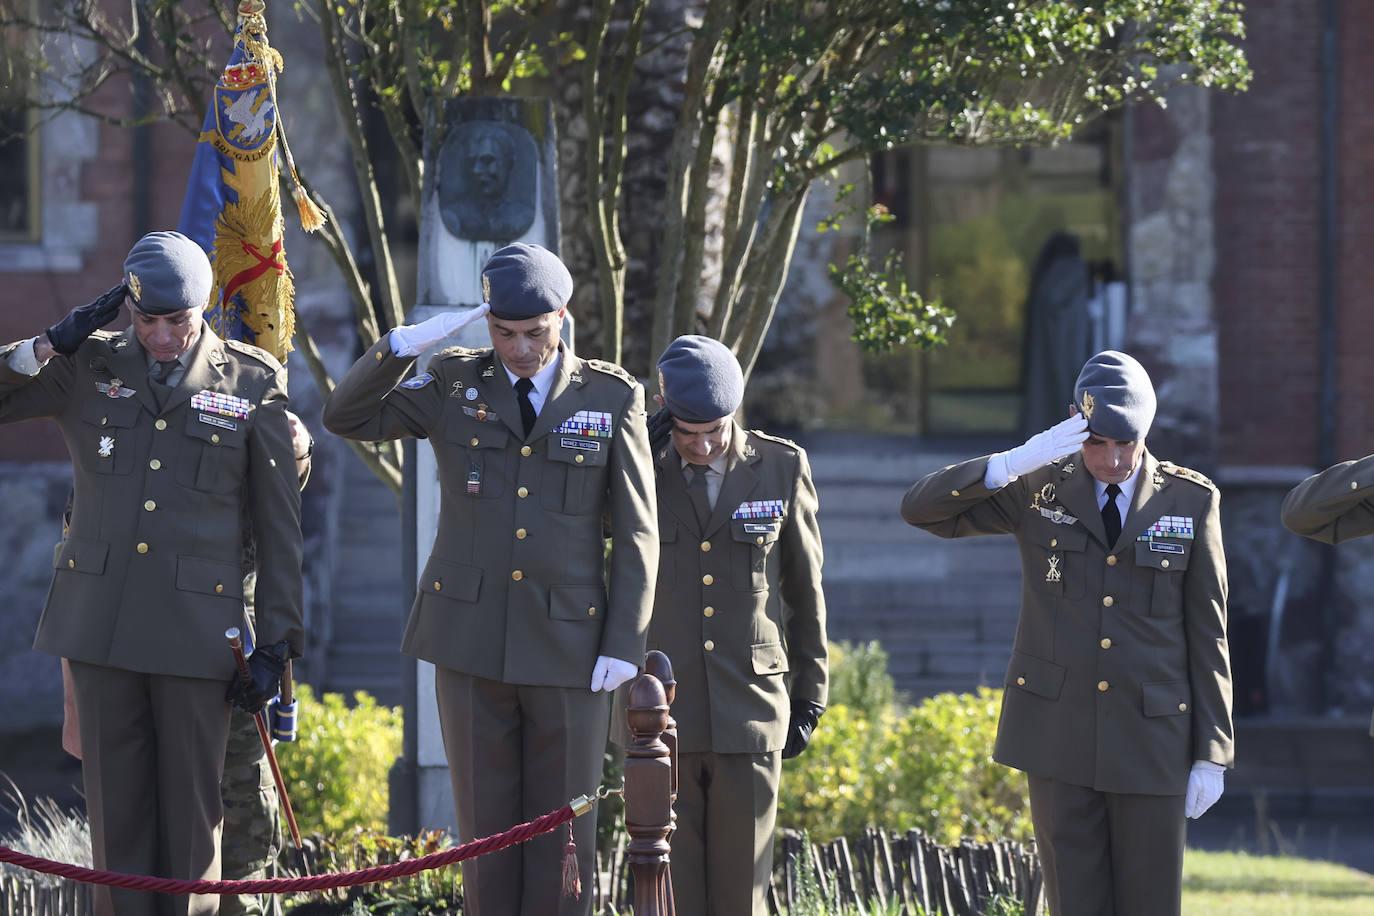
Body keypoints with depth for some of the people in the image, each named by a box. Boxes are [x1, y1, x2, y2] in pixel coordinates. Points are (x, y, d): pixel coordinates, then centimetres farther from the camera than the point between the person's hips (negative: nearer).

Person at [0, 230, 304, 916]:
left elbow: (279, 525, 4)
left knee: (189, 813, 3)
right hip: (100, 623, 2)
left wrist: (276, 643, 0)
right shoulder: (88, 367, 6)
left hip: (195, 628, -1)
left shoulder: (252, 383, 2)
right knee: (116, 807, 4)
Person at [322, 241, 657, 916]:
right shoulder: (455, 384, 5)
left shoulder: (611, 397, 0)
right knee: (486, 822, 4)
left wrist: (625, 644, -6)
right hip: (472, 635, 1)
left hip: (569, 642, -1)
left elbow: (637, 532, 1)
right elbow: (347, 418, 2)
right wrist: (407, 342, -12)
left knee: (562, 828, 1)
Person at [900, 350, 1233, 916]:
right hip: (1058, 730, 0)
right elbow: (921, 508, -8)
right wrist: (1016, 462, -23)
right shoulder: (1039, 490, 1)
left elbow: (1207, 634, 2)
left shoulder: (1191, 501, 0)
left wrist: (1212, 755, -2)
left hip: (1151, 733, 0)